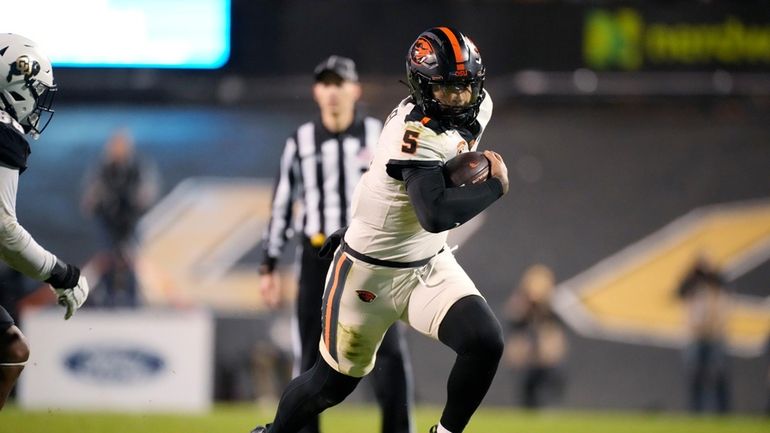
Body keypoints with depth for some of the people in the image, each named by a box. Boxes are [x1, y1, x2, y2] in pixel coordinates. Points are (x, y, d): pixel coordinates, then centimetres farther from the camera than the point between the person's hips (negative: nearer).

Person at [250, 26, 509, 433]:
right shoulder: (418, 133, -29)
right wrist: (494, 185, -27)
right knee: (332, 383, 11)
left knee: (485, 343, -19)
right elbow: (436, 215, -42)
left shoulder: (479, 107, -4)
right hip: (370, 273, -6)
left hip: (429, 266, 6)